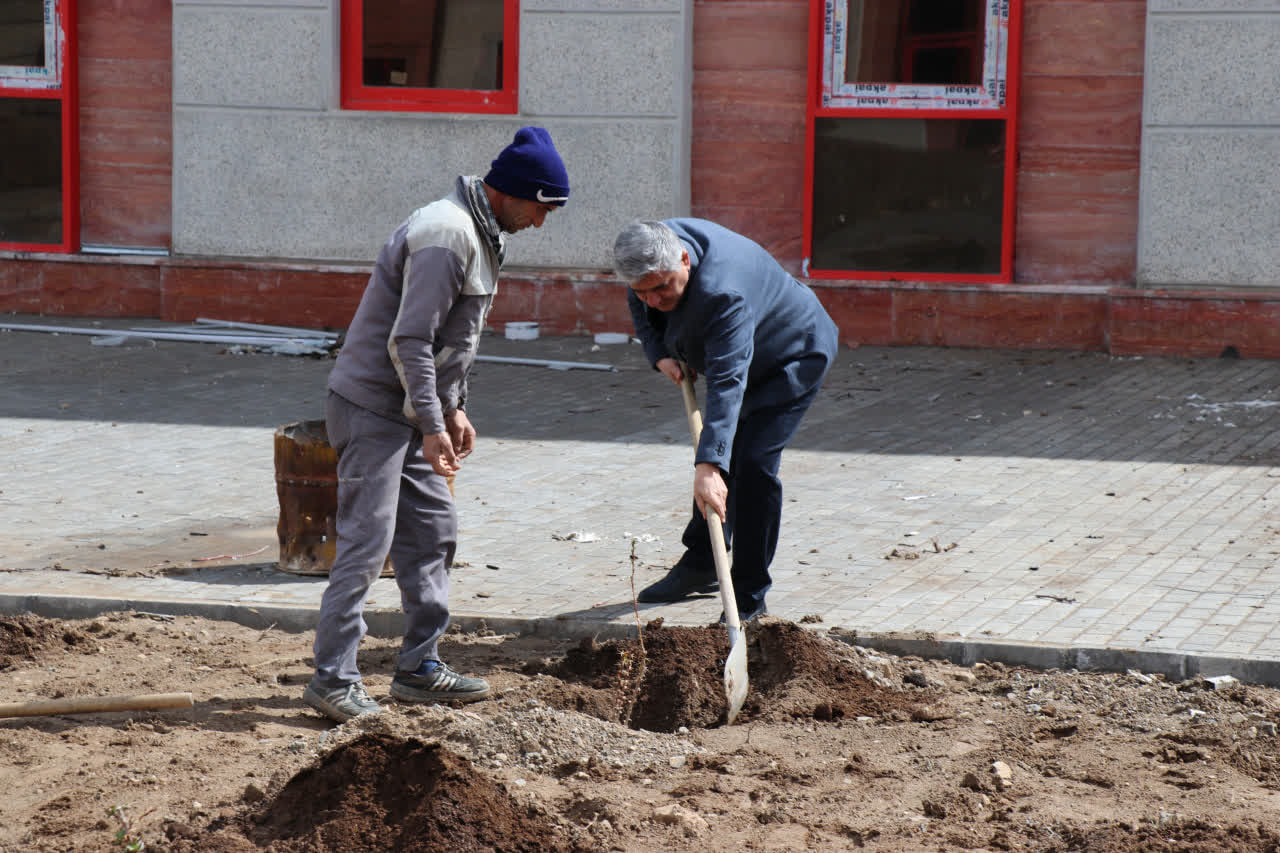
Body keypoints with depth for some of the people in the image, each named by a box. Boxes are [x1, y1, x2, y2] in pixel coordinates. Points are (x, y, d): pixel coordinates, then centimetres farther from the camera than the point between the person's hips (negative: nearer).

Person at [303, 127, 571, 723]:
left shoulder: (477, 233, 12)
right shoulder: (446, 236, -21)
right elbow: (409, 341, -25)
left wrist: (453, 408, 19)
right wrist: (432, 424, -23)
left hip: (407, 413, 10)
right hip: (371, 409, -10)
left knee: (433, 531, 13)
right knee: (367, 542, -9)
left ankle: (419, 667, 20)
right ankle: (333, 679, -5)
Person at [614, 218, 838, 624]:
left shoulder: (724, 295, -43)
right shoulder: (655, 248, -19)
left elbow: (727, 384, -51)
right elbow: (641, 308, 4)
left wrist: (709, 466, -59)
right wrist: (661, 355, -13)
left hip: (794, 355, -9)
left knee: (752, 464, -19)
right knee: (718, 458, 16)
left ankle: (750, 595, -9)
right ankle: (700, 566, 33)